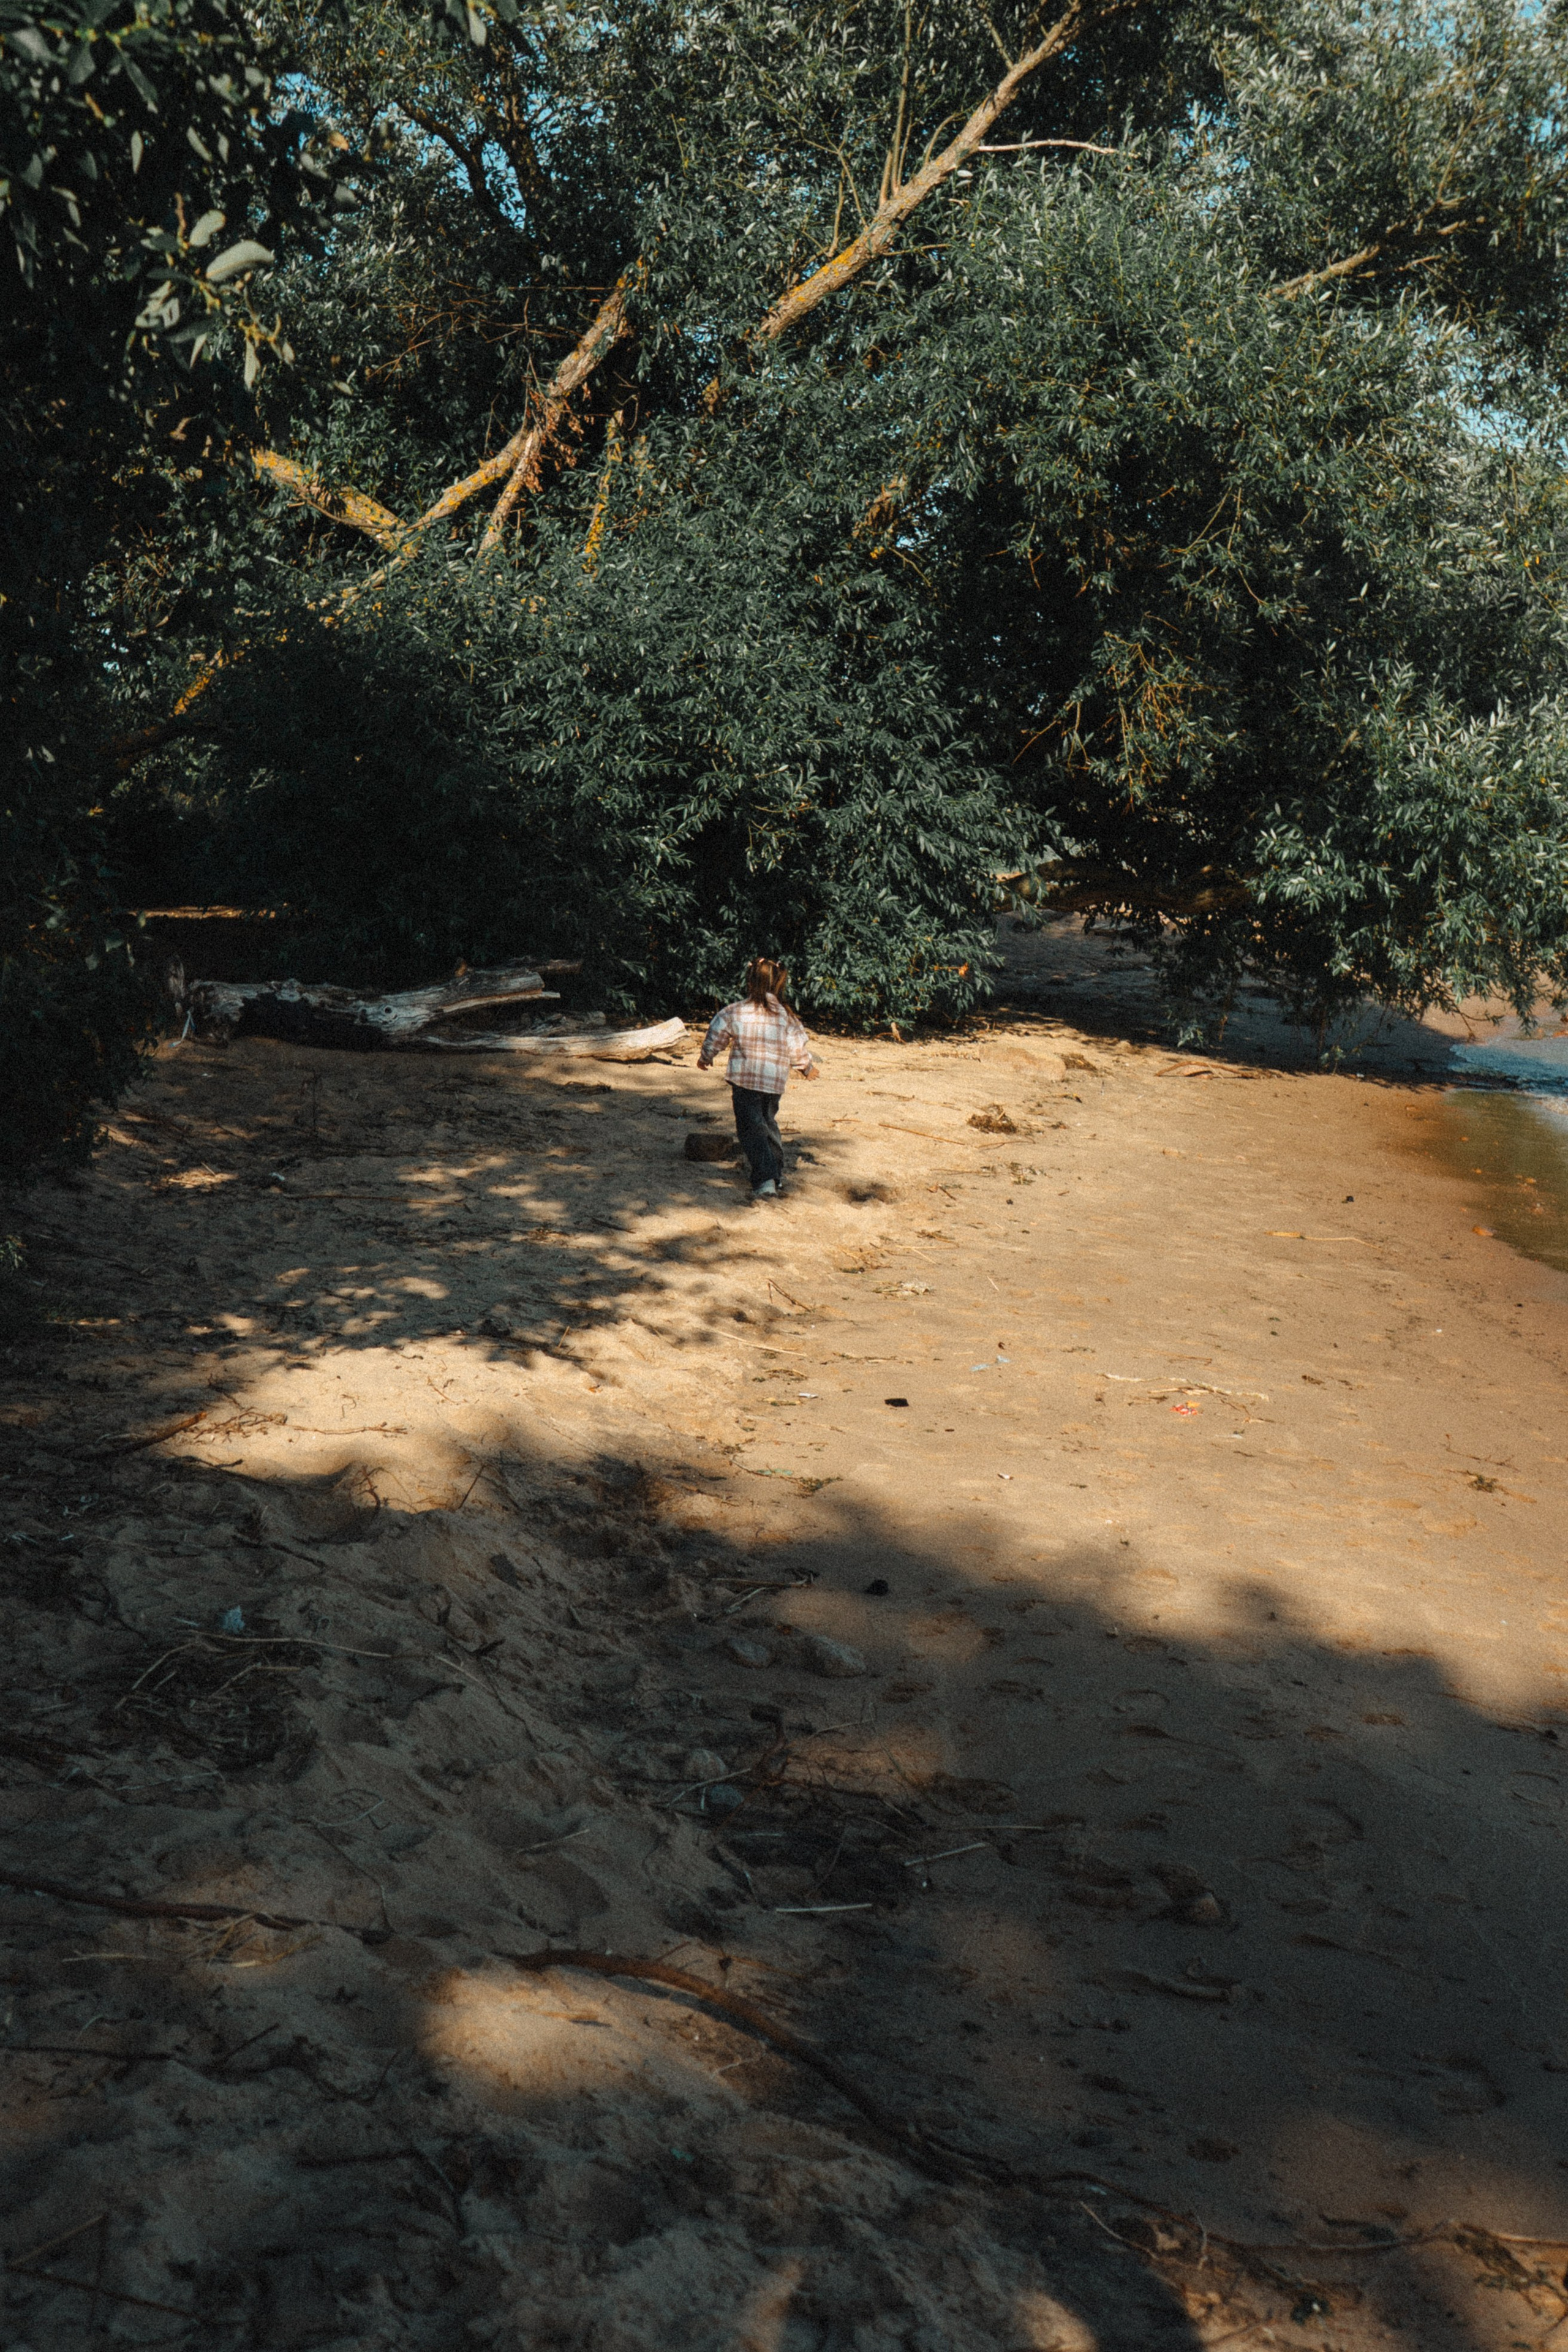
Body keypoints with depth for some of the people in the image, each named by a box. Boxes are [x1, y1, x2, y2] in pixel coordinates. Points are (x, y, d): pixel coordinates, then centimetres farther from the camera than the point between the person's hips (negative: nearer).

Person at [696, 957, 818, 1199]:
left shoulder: (735, 1012, -7)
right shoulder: (786, 1016, -1)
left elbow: (715, 1036, 2)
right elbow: (799, 1048, 6)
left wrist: (706, 1058, 21)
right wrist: (808, 1067, 27)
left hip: (745, 1080, -3)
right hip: (776, 1083, 4)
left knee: (752, 1129, -3)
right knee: (769, 1124, 23)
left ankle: (765, 1180, -18)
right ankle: (777, 1175, 31)